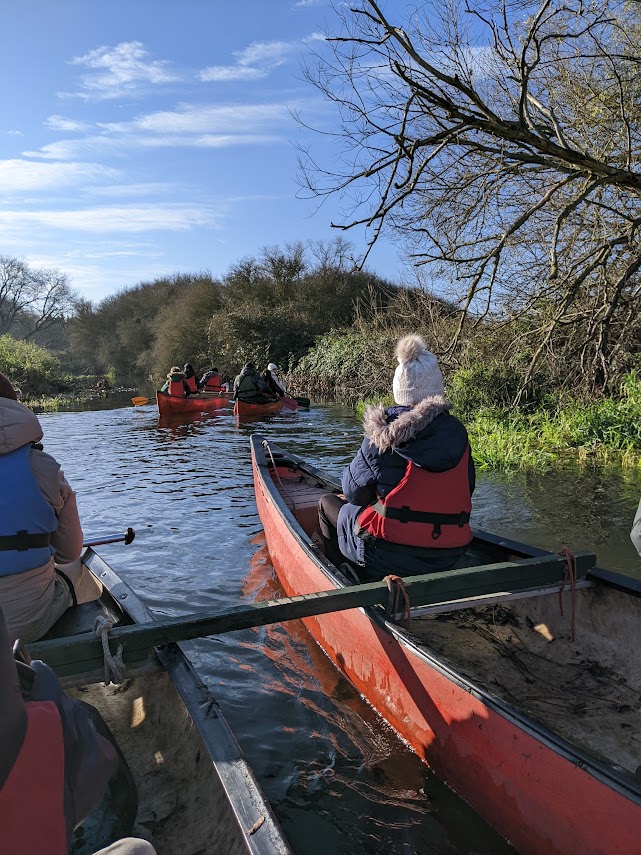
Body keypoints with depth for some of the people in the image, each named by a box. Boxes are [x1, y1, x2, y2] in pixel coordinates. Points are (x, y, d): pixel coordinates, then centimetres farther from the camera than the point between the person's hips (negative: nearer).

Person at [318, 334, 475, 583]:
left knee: (328, 503, 20)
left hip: (390, 556, -5)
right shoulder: (457, 432, -1)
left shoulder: (385, 431, -12)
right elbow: (466, 490, 8)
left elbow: (354, 492, -3)